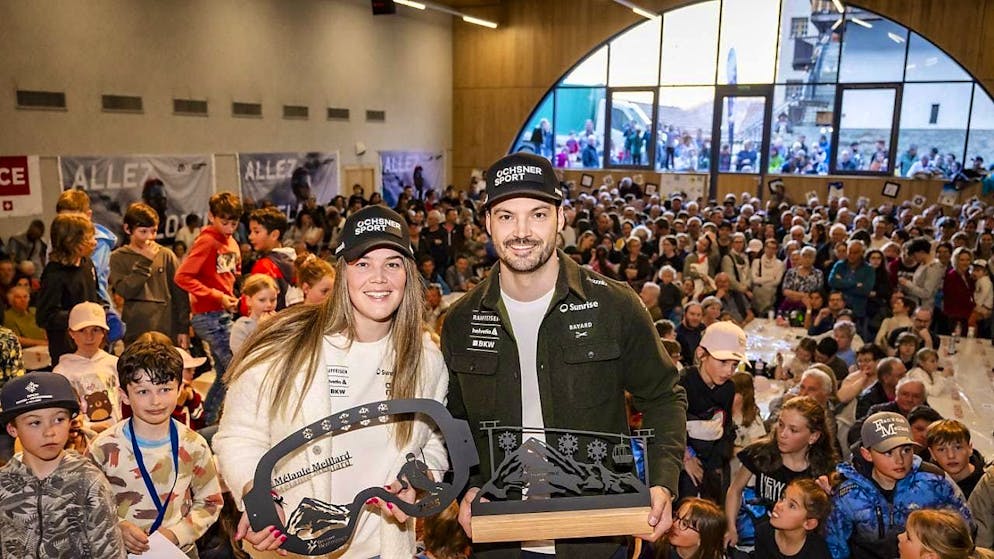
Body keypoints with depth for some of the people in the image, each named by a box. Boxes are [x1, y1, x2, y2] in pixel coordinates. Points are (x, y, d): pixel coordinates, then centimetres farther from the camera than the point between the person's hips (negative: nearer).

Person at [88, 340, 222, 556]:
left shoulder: (194, 446, -8)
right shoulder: (104, 448, -12)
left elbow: (209, 502, 0)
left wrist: (177, 533, -12)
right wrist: (116, 529, -17)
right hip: (121, 552, -1)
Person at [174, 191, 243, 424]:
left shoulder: (232, 243, 13)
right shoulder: (207, 241, -11)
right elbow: (182, 276, -18)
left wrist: (232, 297, 8)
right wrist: (217, 296, -18)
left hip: (223, 315, 9)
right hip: (209, 315, -9)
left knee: (224, 373, 14)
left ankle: (205, 422, 27)